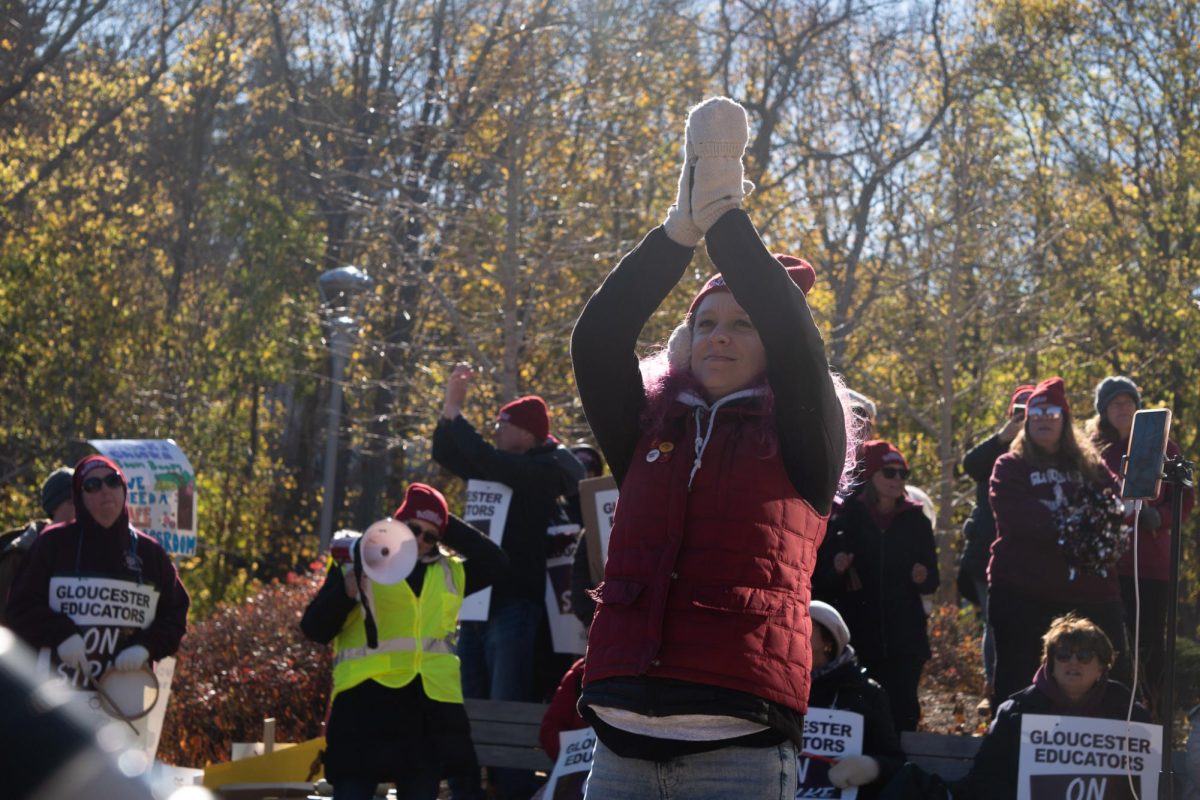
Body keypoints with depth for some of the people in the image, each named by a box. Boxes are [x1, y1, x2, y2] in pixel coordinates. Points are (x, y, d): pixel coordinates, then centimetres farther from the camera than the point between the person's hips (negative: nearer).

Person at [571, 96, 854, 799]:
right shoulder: (648, 427, 15)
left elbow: (796, 341, -9)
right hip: (623, 729, 3)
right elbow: (597, 339, 1)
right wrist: (681, 229, -9)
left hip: (738, 734, -3)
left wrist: (723, 213, -7)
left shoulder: (800, 442, 6)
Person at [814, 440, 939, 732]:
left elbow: (931, 582, 13)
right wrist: (835, 569, -18)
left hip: (904, 640, 1)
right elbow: (820, 580, 3)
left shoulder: (915, 520, 11)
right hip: (856, 638, -1)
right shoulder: (846, 518, 3)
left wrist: (922, 577, -9)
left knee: (902, 712, -7)